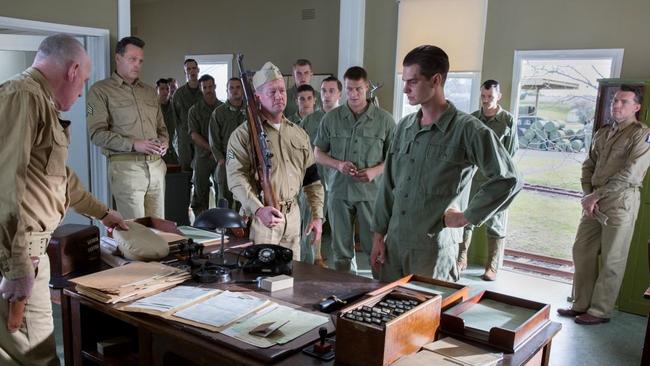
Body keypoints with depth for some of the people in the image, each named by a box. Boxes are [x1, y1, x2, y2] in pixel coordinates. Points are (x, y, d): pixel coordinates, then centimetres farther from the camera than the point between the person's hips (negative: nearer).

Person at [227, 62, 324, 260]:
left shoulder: (299, 134, 13)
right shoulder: (243, 134, -5)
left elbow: (312, 179, 14)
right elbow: (237, 178, -15)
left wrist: (317, 216, 7)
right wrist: (258, 209, -29)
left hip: (293, 215, 5)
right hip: (259, 215, -5)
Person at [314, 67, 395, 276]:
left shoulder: (384, 119, 1)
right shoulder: (331, 118, 6)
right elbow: (318, 153, 11)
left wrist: (375, 171, -13)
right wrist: (338, 165, -8)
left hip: (372, 191, -2)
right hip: (339, 190, 2)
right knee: (341, 249, 11)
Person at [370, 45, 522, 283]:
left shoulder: (467, 129, -11)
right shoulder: (405, 126, 8)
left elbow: (508, 179, -13)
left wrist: (467, 217, -11)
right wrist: (378, 234, 10)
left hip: (434, 247, -6)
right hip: (394, 241, 6)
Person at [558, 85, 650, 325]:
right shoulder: (602, 133, 17)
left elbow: (630, 173, -14)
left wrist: (596, 195, -15)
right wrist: (588, 195, -1)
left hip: (621, 200, -7)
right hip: (594, 201, 7)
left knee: (611, 260, 0)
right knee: (582, 252, 8)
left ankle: (600, 311, 10)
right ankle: (581, 305, 19)